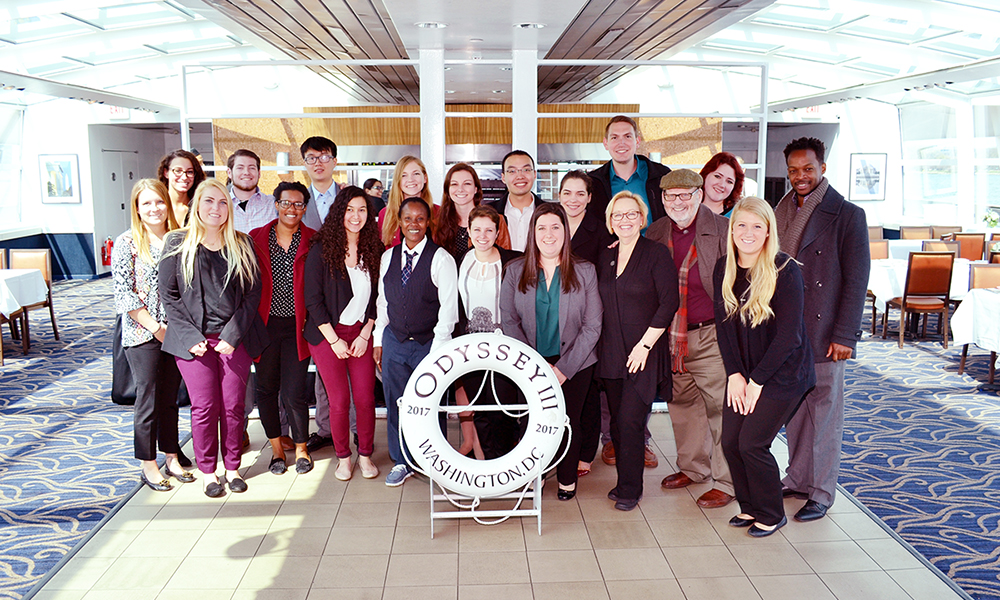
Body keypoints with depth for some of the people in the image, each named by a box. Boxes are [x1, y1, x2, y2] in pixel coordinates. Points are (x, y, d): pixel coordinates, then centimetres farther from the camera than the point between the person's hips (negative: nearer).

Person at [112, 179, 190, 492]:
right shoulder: (127, 243, -6)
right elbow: (124, 294, -10)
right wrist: (156, 328, -13)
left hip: (176, 333, 4)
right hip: (143, 335, -4)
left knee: (170, 398, 13)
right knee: (149, 400, 3)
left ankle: (172, 458, 26)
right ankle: (148, 466, 17)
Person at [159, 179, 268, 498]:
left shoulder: (242, 244, 5)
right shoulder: (177, 243, 1)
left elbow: (253, 292, 2)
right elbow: (168, 294, 0)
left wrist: (233, 334, -8)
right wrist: (190, 336, -8)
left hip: (235, 338, 1)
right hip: (194, 339, -1)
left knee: (233, 405, 6)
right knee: (204, 407, 2)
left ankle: (232, 467, 22)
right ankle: (208, 471, 18)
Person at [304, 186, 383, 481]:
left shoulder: (374, 250, 4)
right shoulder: (321, 249, -6)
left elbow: (377, 298, 7)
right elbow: (313, 299, -6)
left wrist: (365, 335, -2)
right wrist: (334, 340, -8)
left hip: (361, 333, 2)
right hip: (327, 335, -2)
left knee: (365, 398, -1)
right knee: (339, 399, -1)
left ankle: (365, 455, 18)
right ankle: (343, 457, 18)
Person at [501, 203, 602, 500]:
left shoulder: (585, 271, -2)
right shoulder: (515, 271, 2)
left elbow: (592, 326, -4)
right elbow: (508, 320, -1)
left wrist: (564, 368, -11)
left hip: (574, 365, 0)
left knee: (569, 421, 5)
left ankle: (567, 478, 29)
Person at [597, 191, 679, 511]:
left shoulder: (657, 254, -5)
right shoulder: (605, 257, 12)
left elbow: (669, 303, -10)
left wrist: (644, 345, -13)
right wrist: (602, 346, 8)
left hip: (644, 353, -5)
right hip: (611, 353, 5)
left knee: (630, 420, -7)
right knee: (617, 421, 7)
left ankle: (630, 489, 7)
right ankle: (624, 481, 20)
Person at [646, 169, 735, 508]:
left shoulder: (723, 231, -8)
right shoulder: (655, 233, 7)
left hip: (711, 335, -5)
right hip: (671, 337, 5)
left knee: (720, 409, -1)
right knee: (682, 404, 16)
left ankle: (725, 482, 13)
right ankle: (693, 468, 34)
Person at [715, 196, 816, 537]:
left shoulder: (785, 271, -17)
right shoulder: (724, 269, 0)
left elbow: (789, 335, -17)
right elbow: (724, 324, 3)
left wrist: (757, 381, -15)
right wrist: (735, 374, -6)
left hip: (783, 372, -5)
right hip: (743, 372, 5)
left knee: (751, 443, -8)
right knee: (730, 442, 0)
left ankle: (771, 515, 15)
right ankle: (749, 507, 24)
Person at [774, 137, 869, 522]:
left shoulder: (847, 215, -5)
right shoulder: (782, 213, 11)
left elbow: (856, 280, -8)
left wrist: (844, 336, -13)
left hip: (824, 333, -5)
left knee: (824, 410, 3)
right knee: (794, 407, 12)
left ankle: (821, 492, 14)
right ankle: (798, 479, 26)